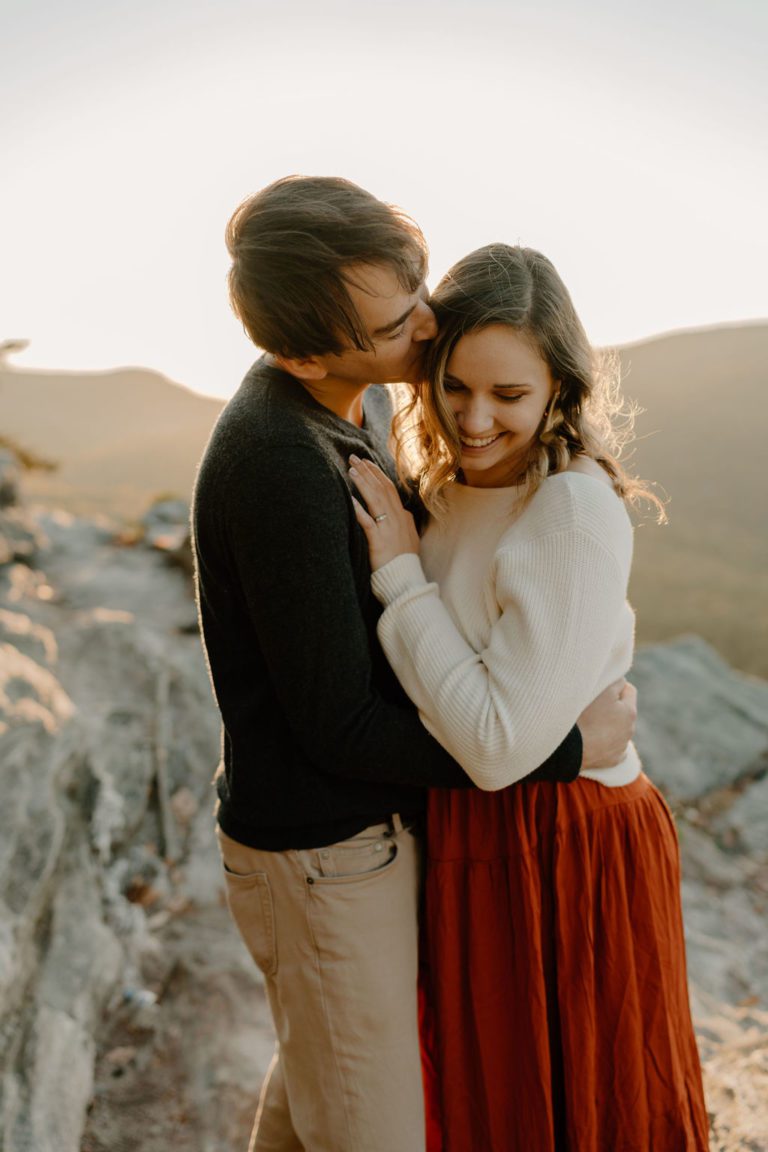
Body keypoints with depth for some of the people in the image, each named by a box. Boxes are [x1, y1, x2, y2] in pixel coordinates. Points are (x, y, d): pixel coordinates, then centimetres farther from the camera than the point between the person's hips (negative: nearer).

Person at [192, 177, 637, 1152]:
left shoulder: (353, 403, 0)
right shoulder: (279, 463, -29)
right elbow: (339, 726, -25)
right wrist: (567, 748, -19)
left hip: (364, 817, 9)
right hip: (323, 853, -9)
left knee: (316, 1073, 31)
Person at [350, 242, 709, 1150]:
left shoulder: (577, 510, -25)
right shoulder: (451, 492, 0)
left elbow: (500, 743, -27)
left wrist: (400, 574, -24)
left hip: (562, 858, -7)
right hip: (468, 843, 8)